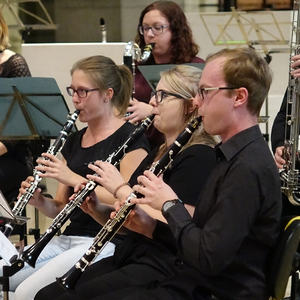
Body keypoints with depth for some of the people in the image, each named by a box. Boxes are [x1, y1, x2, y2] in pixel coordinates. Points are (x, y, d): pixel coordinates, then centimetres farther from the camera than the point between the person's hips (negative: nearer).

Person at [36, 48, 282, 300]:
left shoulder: (249, 168, -22)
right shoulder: (232, 155, 11)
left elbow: (209, 258, -26)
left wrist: (169, 204, -14)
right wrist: (153, 228, 3)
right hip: (188, 278, 10)